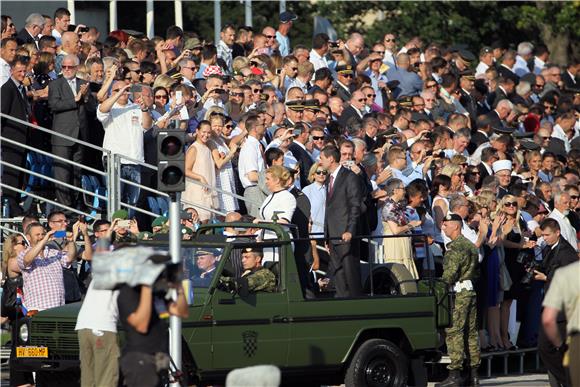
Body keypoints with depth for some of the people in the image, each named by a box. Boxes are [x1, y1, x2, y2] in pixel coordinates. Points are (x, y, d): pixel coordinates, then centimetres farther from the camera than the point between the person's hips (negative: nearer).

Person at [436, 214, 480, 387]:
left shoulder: (455, 247, -13)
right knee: (471, 333, 9)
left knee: (454, 332, -9)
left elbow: (449, 274, -19)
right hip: (472, 291, 9)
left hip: (459, 294, -9)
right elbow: (477, 271, 22)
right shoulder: (470, 245, 17)